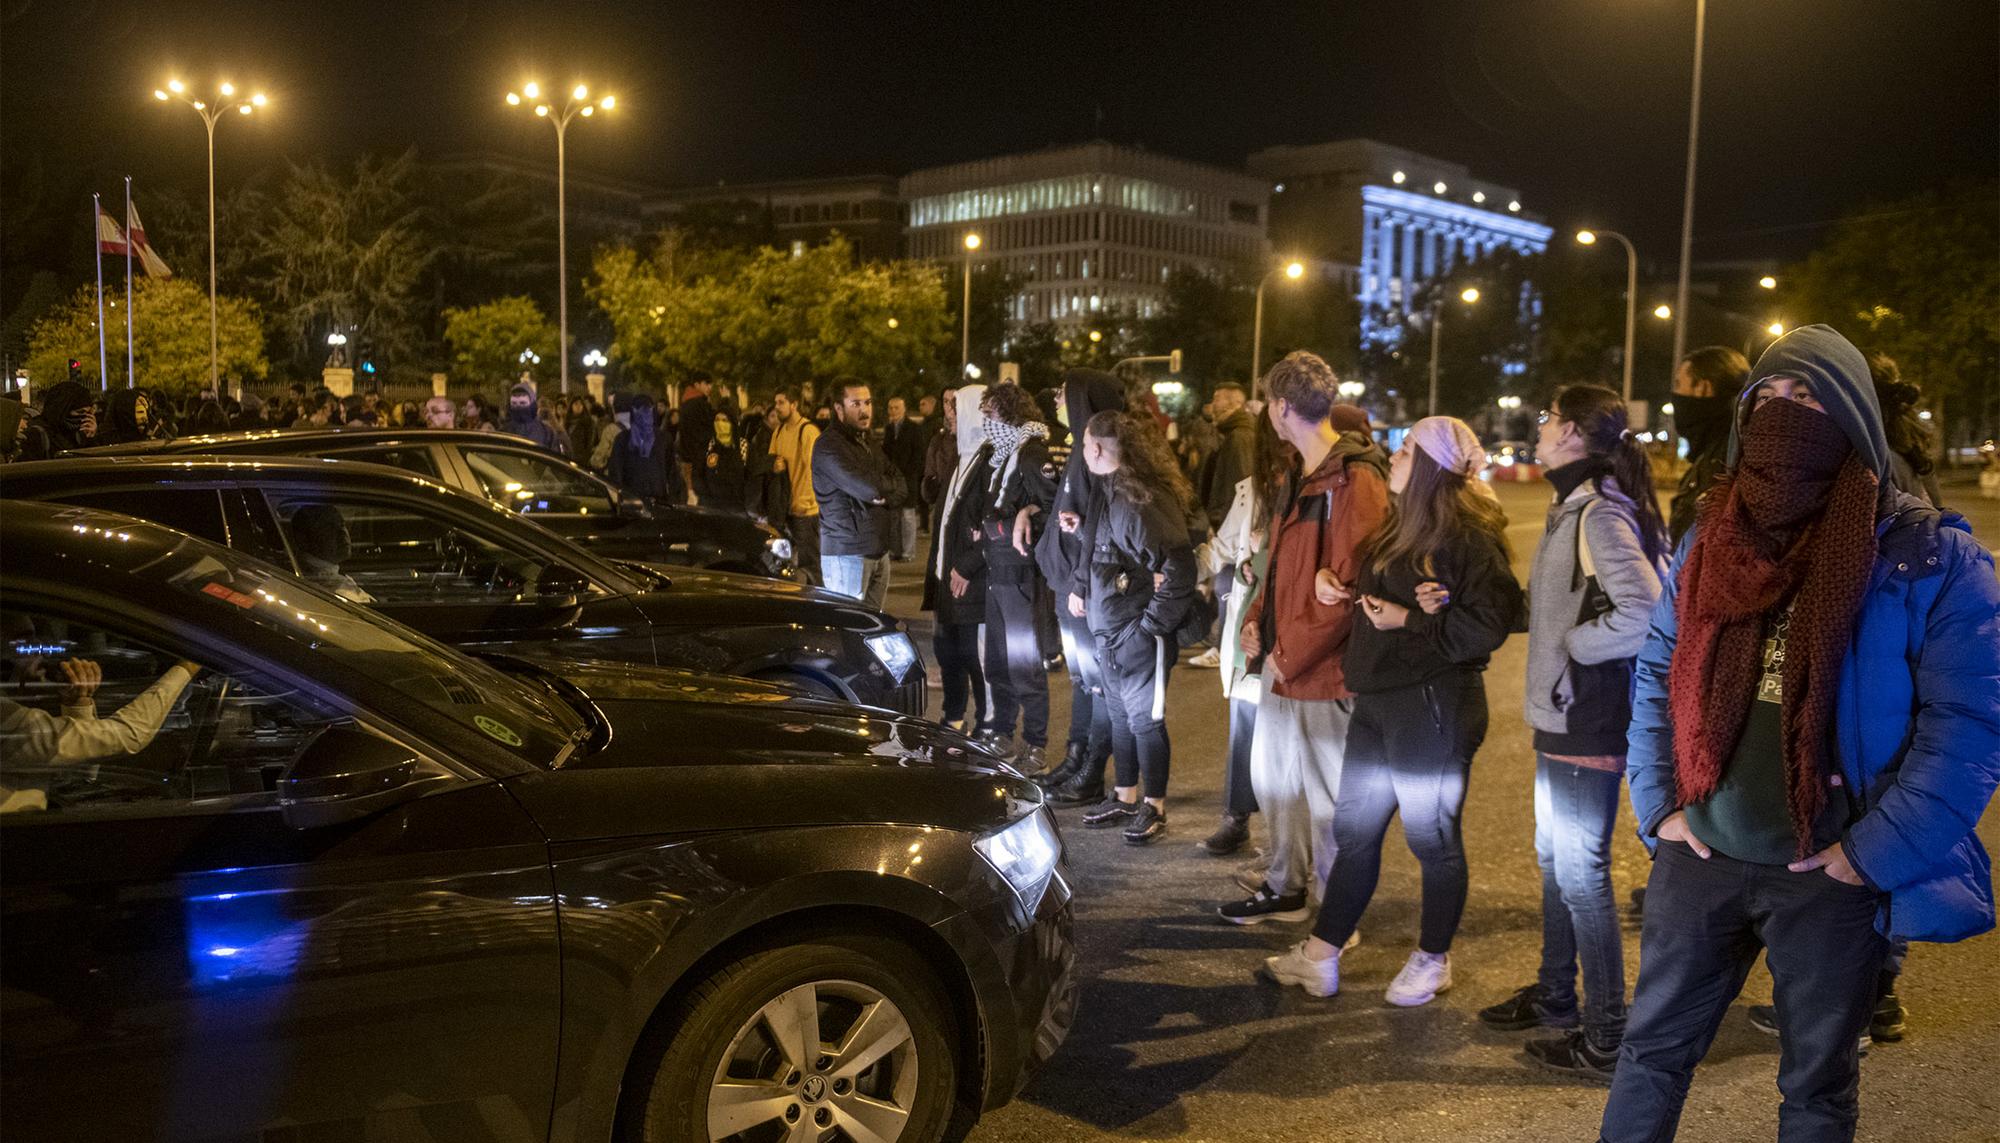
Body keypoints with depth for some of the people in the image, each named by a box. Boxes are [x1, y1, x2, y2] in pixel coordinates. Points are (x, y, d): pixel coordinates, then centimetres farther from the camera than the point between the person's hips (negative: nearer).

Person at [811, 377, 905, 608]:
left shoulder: (868, 441, 16)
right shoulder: (829, 446, -12)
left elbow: (900, 486, 11)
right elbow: (869, 489, -22)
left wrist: (885, 497, -11)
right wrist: (887, 485, 0)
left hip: (879, 549, 8)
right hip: (847, 552, -8)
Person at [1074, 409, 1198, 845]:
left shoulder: (1140, 502, -21)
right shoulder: (1110, 493, 8)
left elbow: (1179, 569, -24)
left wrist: (1151, 623, -19)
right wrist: (1079, 590, 12)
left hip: (1137, 634, -9)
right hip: (1109, 631, 9)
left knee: (1144, 719, 2)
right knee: (1121, 716, 18)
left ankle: (1154, 807, 16)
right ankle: (1125, 798, 32)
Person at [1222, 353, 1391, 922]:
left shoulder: (1355, 481, -19)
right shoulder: (1304, 476, 13)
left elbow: (1350, 588, -23)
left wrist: (1289, 654, -18)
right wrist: (1256, 618, 5)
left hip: (1325, 671, -10)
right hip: (1283, 663, 10)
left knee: (1328, 798, 2)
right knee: (1272, 778, 20)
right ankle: (1285, 888, 38)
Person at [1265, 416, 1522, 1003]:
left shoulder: (1468, 538, -16)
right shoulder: (1403, 529, 13)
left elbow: (1490, 622, -23)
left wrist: (1409, 620, -19)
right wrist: (1336, 584, 6)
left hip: (1434, 707, -9)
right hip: (1379, 701, 9)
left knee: (1432, 836, 7)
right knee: (1353, 830, 14)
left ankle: (1433, 960, 26)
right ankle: (1320, 954, 25)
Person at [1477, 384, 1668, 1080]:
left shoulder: (1600, 514, -19)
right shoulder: (1573, 507, 12)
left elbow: (1644, 611, -30)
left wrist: (1574, 645, -18)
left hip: (1589, 725, -10)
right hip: (1559, 714, 10)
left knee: (1582, 874, -1)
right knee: (1555, 861, 21)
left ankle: (1604, 1038, 11)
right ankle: (1556, 997, 37)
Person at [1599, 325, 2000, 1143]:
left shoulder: (1928, 555, -9)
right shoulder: (1710, 540, 5)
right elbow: (1656, 675, 11)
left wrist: (1874, 852, -14)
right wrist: (1657, 803, 2)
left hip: (1830, 875, -3)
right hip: (1701, 856, 3)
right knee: (1652, 1048, 14)